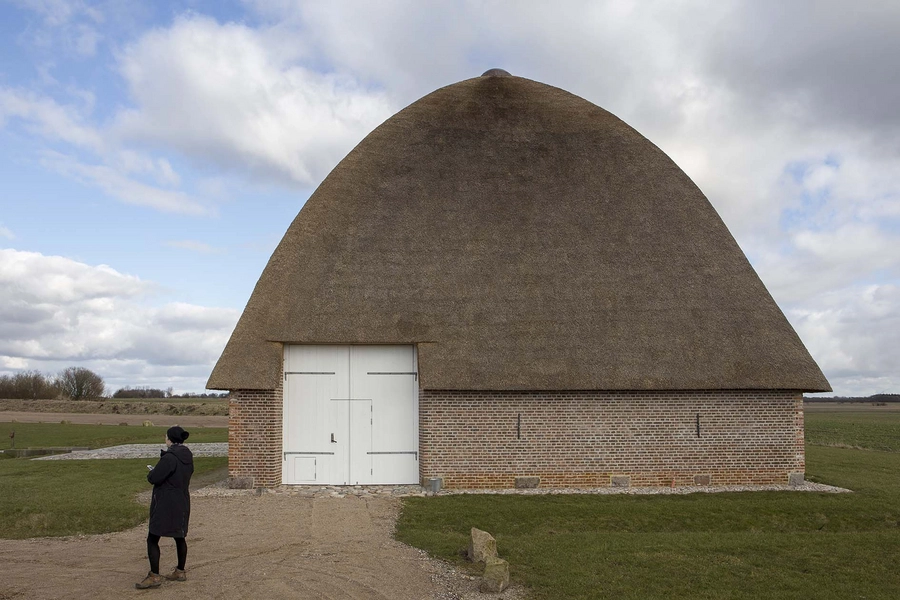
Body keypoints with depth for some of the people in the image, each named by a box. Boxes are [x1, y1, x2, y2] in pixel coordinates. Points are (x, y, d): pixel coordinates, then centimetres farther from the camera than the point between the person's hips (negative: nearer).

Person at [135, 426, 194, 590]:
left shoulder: (170, 457, -20)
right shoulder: (188, 456, 6)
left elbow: (154, 478, -21)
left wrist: (152, 472, 2)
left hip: (165, 504, -9)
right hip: (182, 501, 9)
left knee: (153, 539, -1)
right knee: (180, 537, 17)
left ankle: (154, 576, 0)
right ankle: (180, 571, 27)